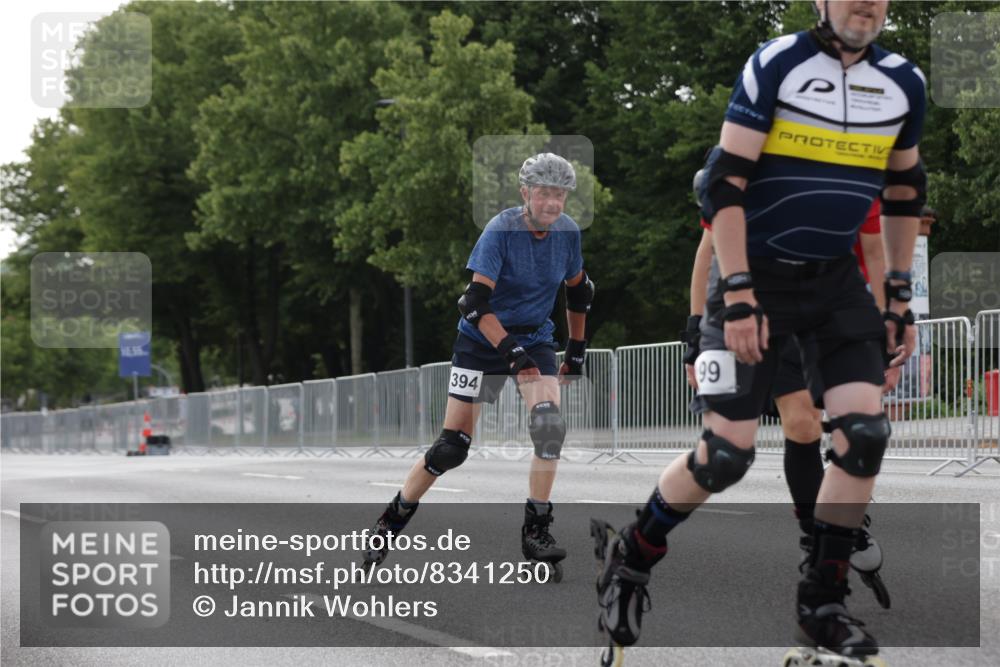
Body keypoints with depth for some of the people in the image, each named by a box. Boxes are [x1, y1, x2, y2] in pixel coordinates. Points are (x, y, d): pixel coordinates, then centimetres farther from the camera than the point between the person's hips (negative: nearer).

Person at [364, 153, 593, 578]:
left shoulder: (567, 232, -4)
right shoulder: (501, 231, -20)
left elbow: (578, 289, 14)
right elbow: (474, 302, -26)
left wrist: (577, 348, 16)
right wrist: (511, 351, -34)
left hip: (534, 339, 4)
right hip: (482, 341, -4)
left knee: (549, 423, -22)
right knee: (451, 447, -5)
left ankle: (536, 530, -12)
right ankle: (391, 523, 14)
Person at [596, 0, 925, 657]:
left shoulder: (903, 83, 3)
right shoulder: (777, 64, -13)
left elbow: (905, 190, 15)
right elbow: (725, 182, -14)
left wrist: (900, 297, 12)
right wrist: (738, 296, -19)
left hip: (837, 280, 5)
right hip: (757, 274, -5)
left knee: (865, 433, -10)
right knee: (727, 453, -10)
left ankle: (824, 602, 5)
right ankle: (631, 557, 16)